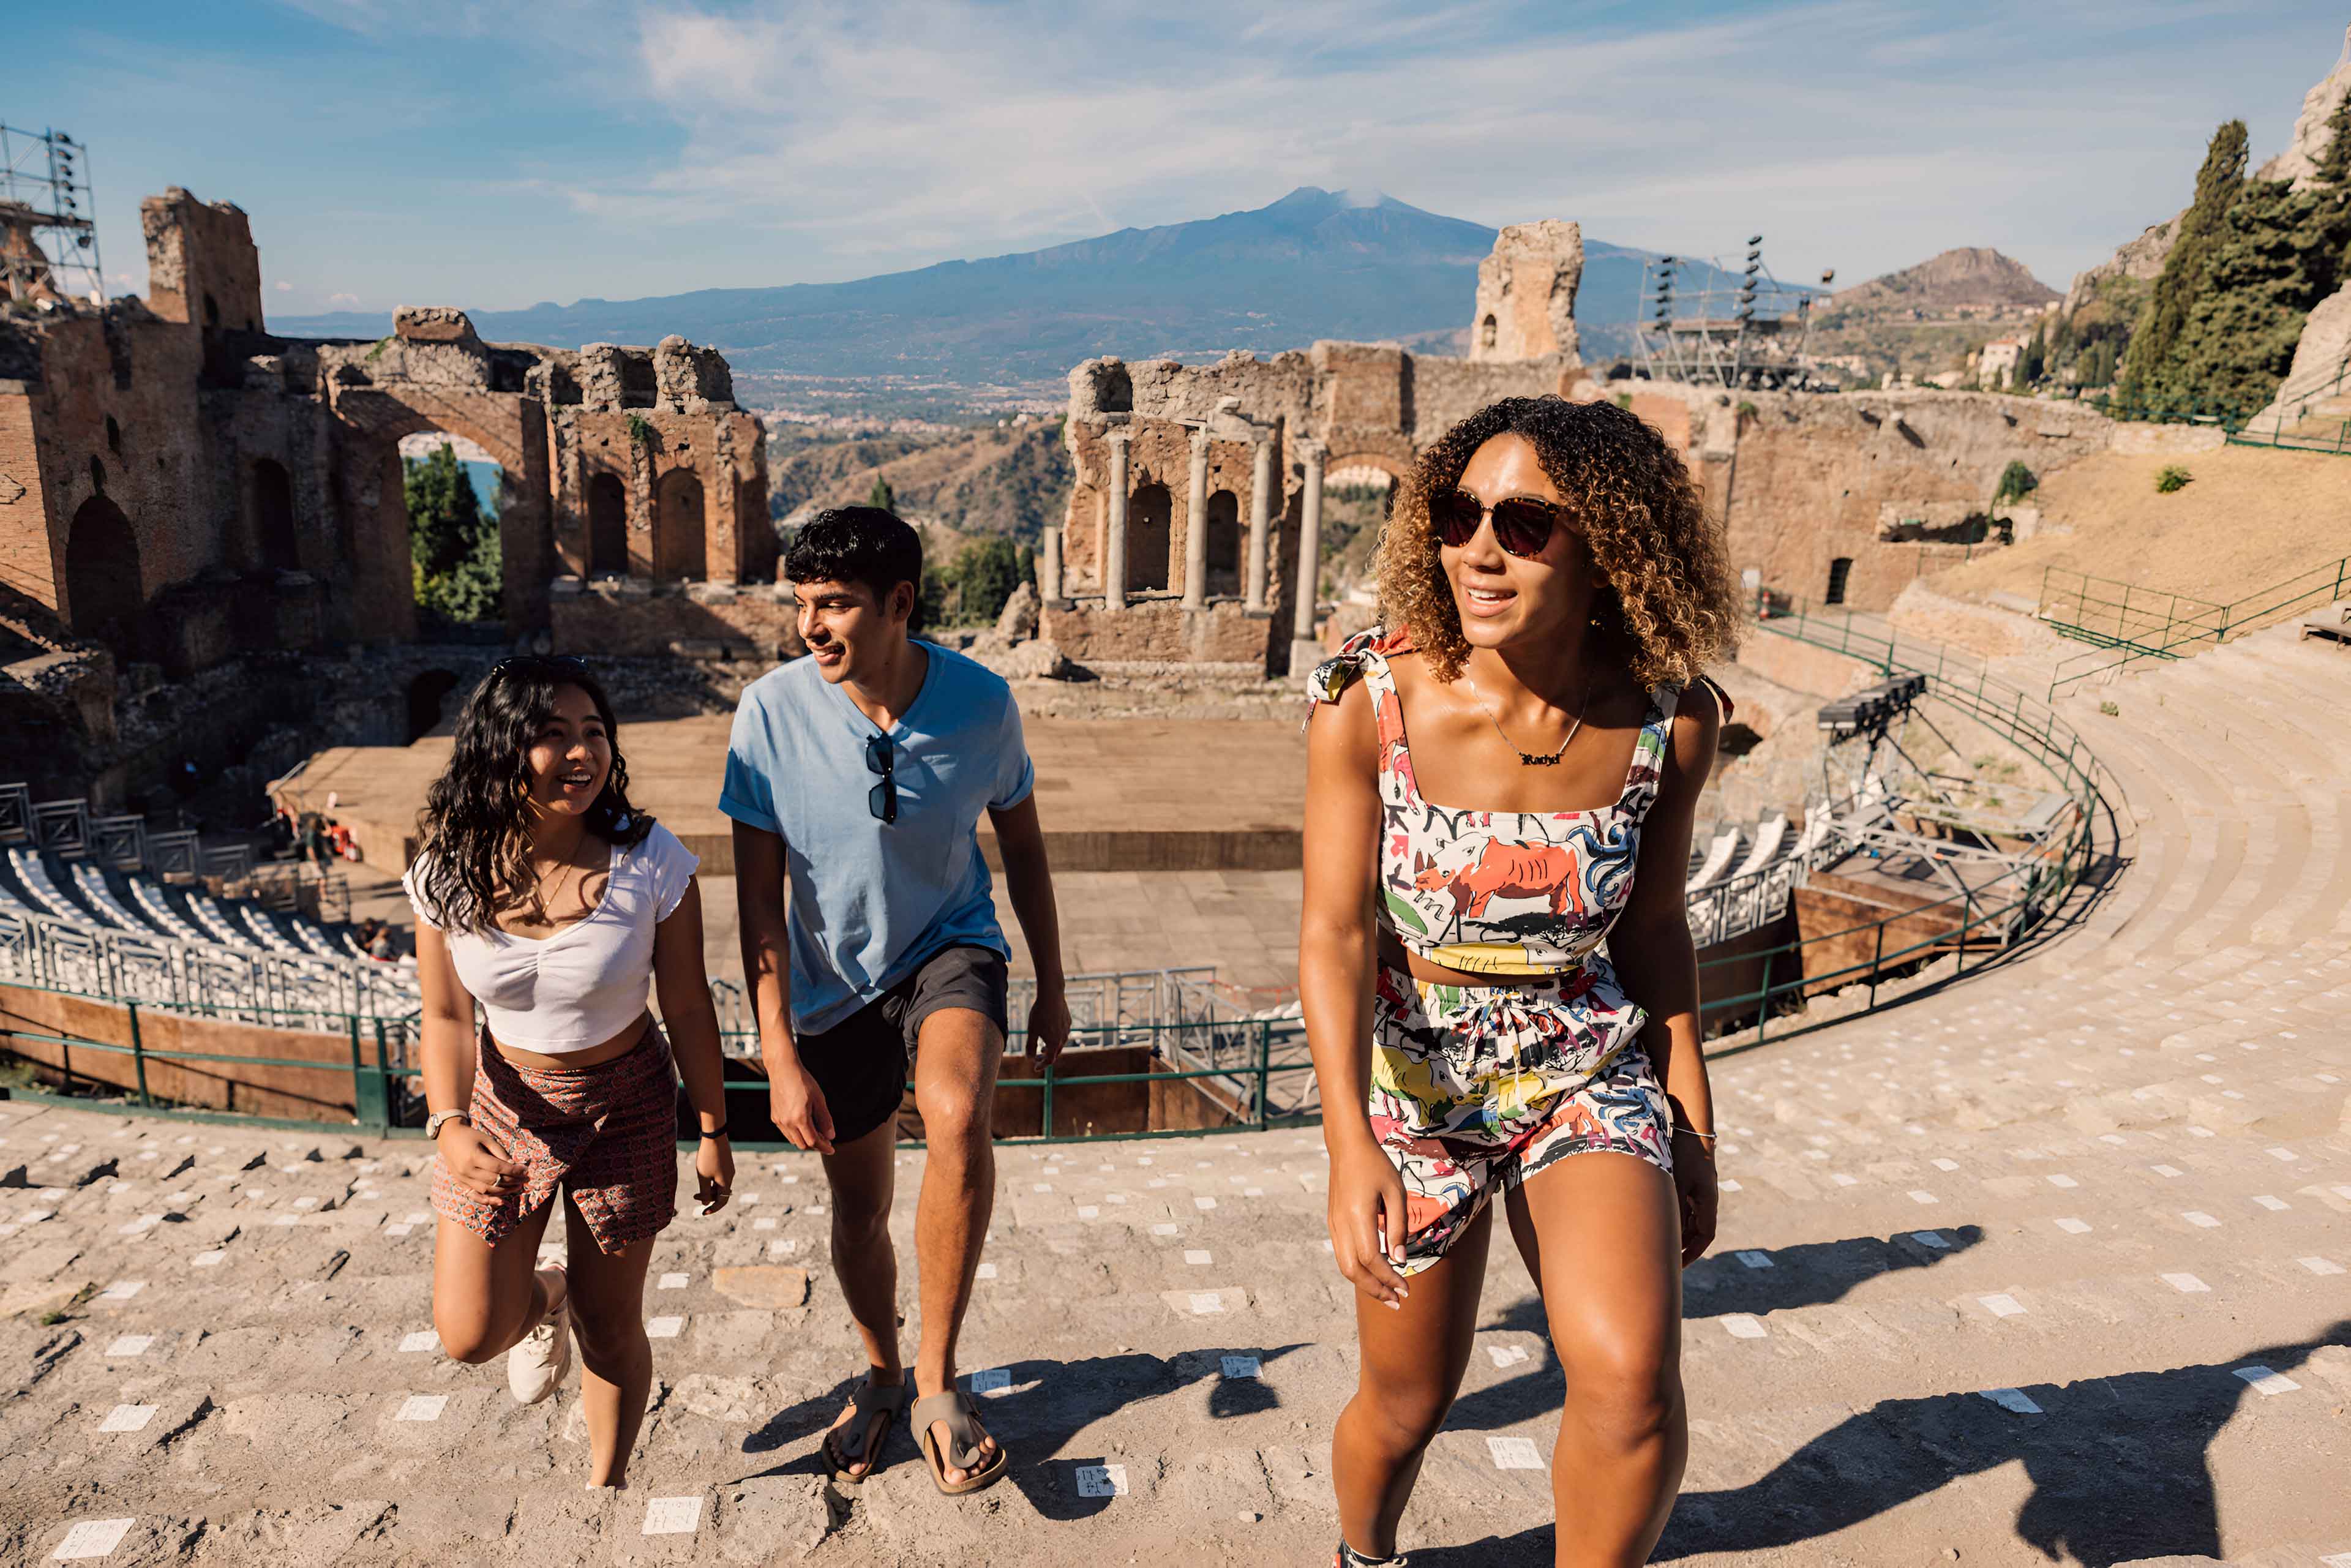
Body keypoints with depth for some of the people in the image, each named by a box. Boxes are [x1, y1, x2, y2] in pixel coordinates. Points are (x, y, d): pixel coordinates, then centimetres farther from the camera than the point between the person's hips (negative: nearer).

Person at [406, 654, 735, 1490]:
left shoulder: (650, 860, -23)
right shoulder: (449, 872, -15)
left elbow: (688, 1006, -12)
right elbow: (446, 1017, -5)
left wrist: (713, 1131, -4)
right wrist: (450, 1127, -21)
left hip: (623, 1106, -2)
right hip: (504, 1101, 2)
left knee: (609, 1327, 12)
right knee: (471, 1335, 4)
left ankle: (606, 1484, 41)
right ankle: (542, 1300, 42)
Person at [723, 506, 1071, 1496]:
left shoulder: (981, 702, -16)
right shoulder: (772, 712, -19)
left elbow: (1021, 844, 0)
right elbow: (758, 898, -12)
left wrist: (1051, 990, 7)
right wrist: (780, 1057, -15)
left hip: (951, 950, -1)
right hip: (835, 983, 1)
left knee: (956, 1113, -32)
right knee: (859, 1209, 14)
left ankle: (937, 1380, -12)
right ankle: (882, 1374, 45)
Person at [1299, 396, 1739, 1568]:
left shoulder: (1669, 718, -12)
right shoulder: (1366, 701, -18)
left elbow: (1653, 926, 1)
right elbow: (1335, 933, -18)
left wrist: (1692, 1131, 6)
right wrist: (1350, 1146, -29)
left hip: (1591, 1076, 1)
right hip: (1414, 1083, -1)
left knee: (1631, 1377, -22)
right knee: (1408, 1401, 15)